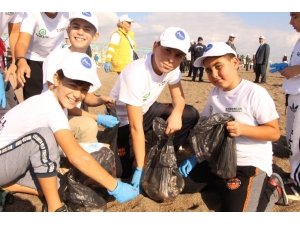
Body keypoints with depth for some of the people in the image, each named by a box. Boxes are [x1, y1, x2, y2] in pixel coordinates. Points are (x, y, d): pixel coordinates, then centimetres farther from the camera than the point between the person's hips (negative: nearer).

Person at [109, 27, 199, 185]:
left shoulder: (171, 68, -15)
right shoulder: (136, 74, -34)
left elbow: (178, 96, -2)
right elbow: (136, 127, -32)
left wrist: (176, 113, -28)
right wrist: (140, 169, -28)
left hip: (146, 111, 6)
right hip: (122, 121, -6)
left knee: (190, 114, -8)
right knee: (122, 171, -13)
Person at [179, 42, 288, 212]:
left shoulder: (255, 93, -16)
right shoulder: (214, 93, 4)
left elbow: (274, 133, -14)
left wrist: (243, 129, -28)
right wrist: (195, 156, 5)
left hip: (251, 164, -6)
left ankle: (272, 188, 8)